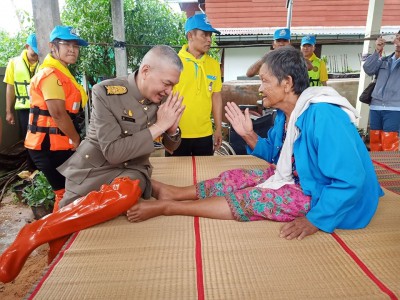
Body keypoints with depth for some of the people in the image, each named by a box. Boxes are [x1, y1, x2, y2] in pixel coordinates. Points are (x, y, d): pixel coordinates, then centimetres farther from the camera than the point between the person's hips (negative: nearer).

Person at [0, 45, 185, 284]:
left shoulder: (163, 98, -1)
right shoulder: (106, 92, -15)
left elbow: (172, 146, 10)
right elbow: (114, 152, -21)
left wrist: (171, 127, -12)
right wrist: (158, 126, -21)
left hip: (130, 170, 3)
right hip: (94, 170, -3)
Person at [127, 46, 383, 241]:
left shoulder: (323, 116, -30)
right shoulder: (286, 113, 0)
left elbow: (350, 181, -32)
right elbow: (276, 155, 11)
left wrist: (315, 220, -30)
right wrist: (248, 135, -5)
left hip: (322, 195, -8)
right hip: (296, 178, 9)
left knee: (248, 200, -19)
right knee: (236, 178, 0)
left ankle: (166, 207, -13)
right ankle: (171, 193, 6)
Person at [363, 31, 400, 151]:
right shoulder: (383, 60, 16)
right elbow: (368, 69, 2)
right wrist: (377, 52, -8)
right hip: (375, 107, 3)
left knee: (389, 148, -4)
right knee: (375, 145, 7)